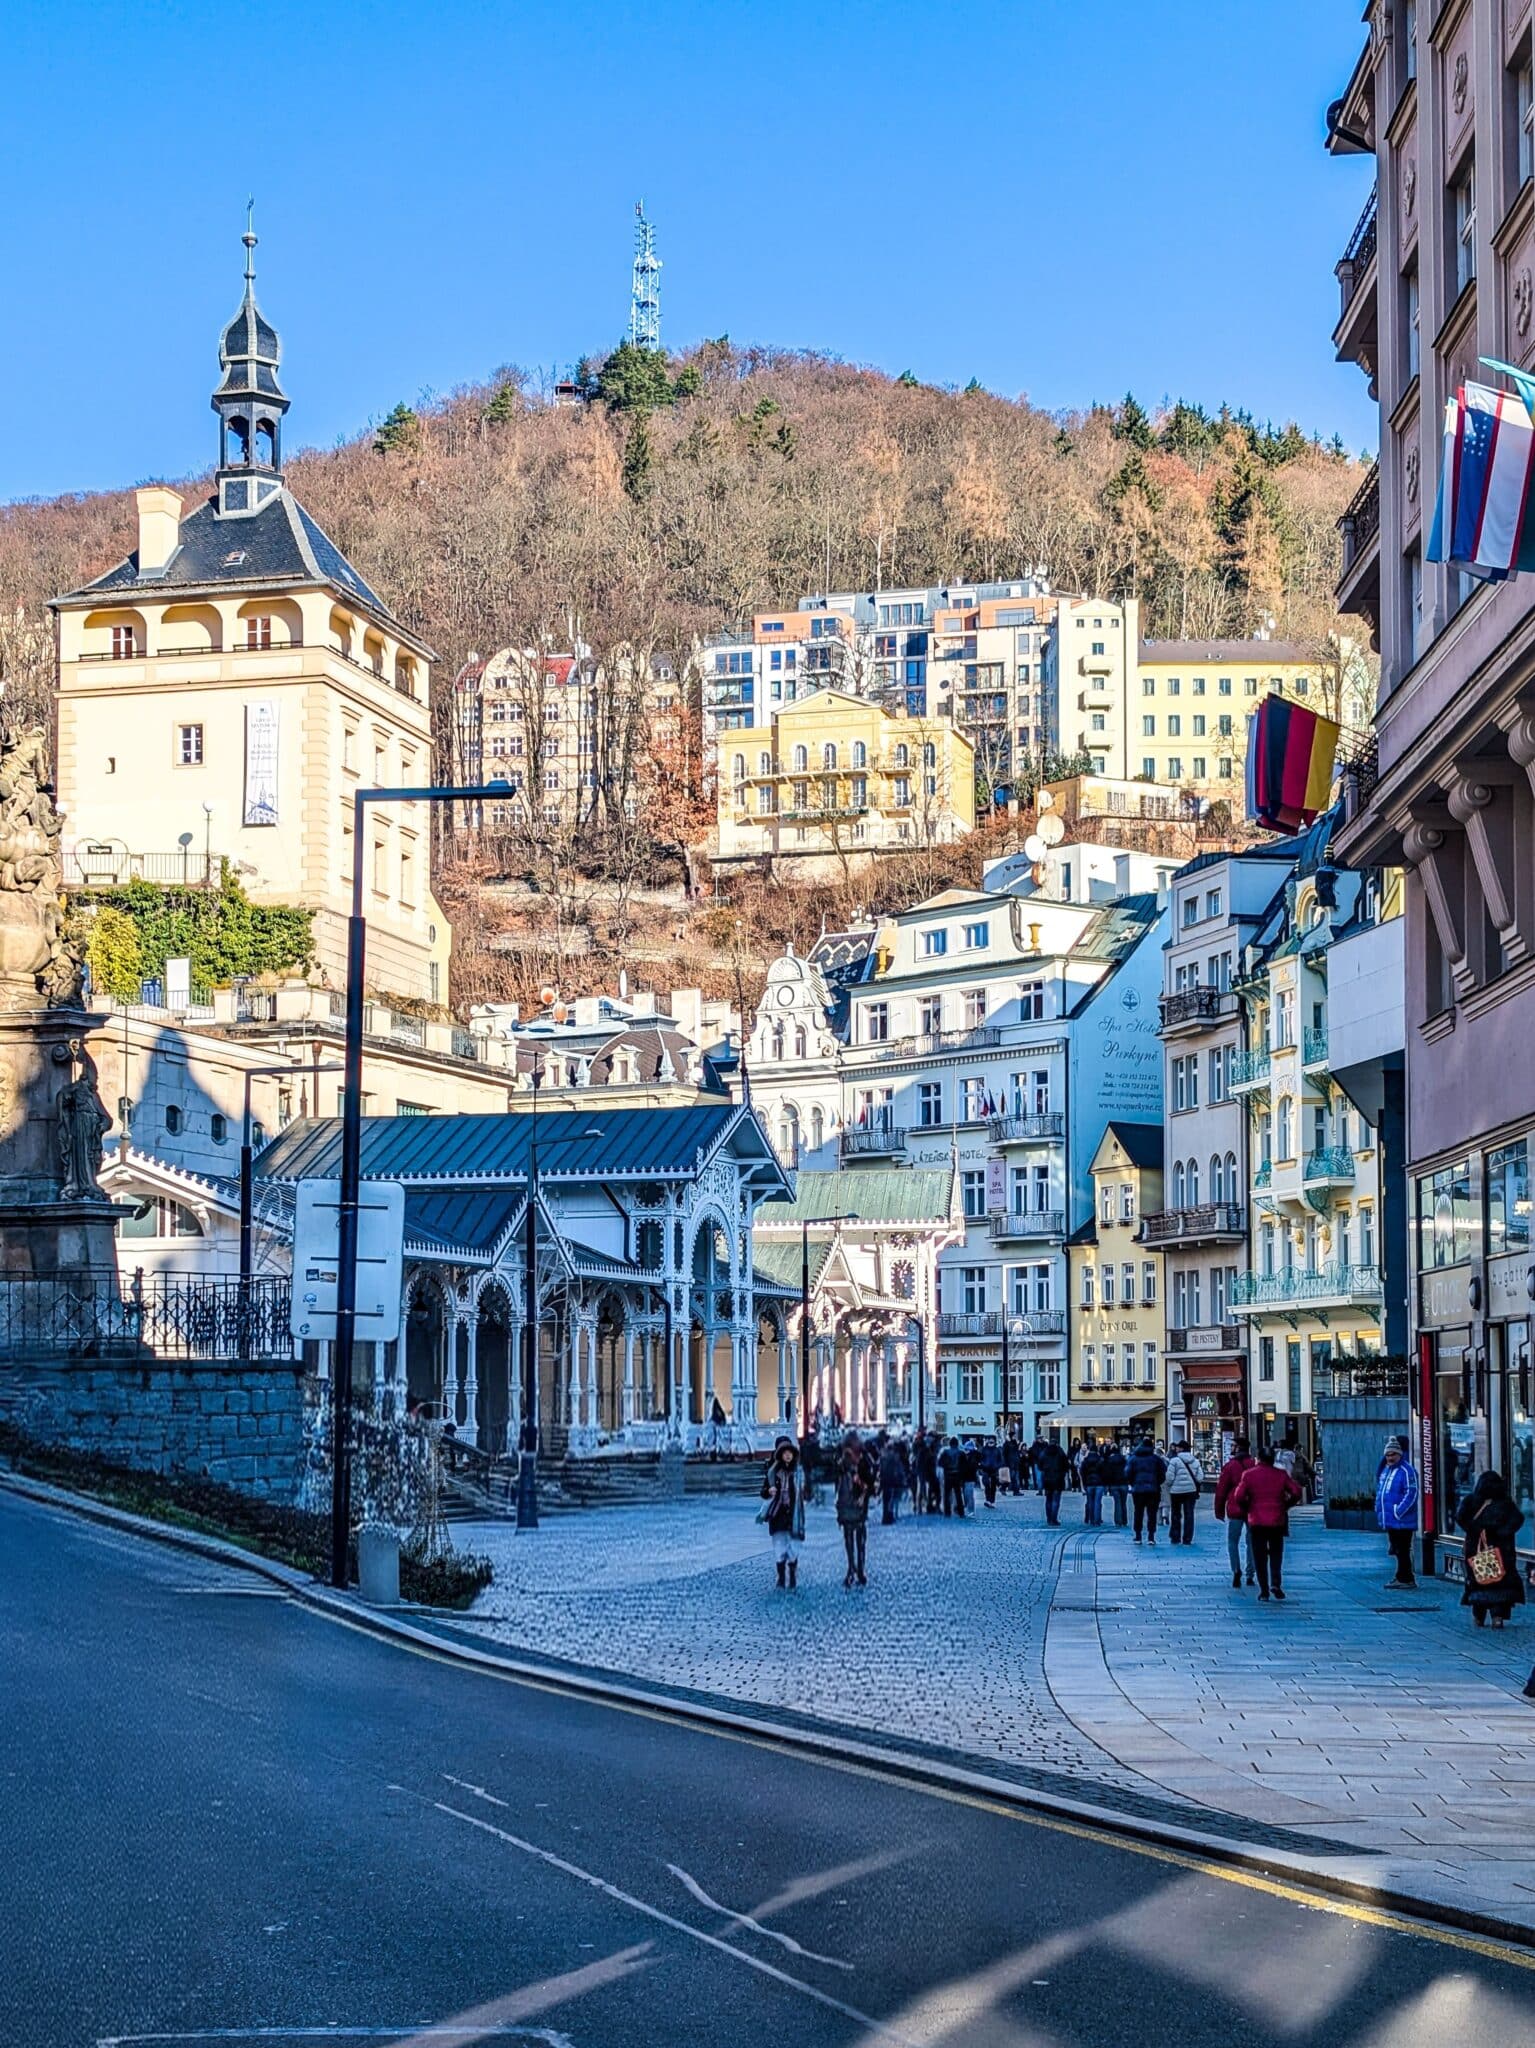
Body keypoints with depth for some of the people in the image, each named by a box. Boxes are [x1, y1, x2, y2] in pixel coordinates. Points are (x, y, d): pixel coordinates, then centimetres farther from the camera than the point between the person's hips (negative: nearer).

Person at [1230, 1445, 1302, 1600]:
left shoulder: (1249, 1474, -4)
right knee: (1276, 1553, 11)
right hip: (1277, 1521, 1)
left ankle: (1264, 1590, 3)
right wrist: (1285, 1506, 10)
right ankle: (1276, 1583, -8)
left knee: (1259, 1556, 6)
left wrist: (1246, 1509, 6)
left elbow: (1238, 1496, -11)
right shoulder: (1281, 1475, 1)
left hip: (1256, 1521, -1)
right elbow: (1296, 1492, -4)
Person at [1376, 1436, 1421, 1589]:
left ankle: (1404, 1579, -1)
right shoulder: (1384, 1470, 15)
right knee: (1397, 1550, 15)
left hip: (1402, 1521, -9)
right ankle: (1405, 1577, 23)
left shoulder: (1406, 1471, -14)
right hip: (1389, 1521, 9)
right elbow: (1380, 1491, 24)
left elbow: (1411, 1494, -20)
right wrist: (1379, 1510, 14)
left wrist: (1398, 1512, -22)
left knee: (1402, 1551, -5)